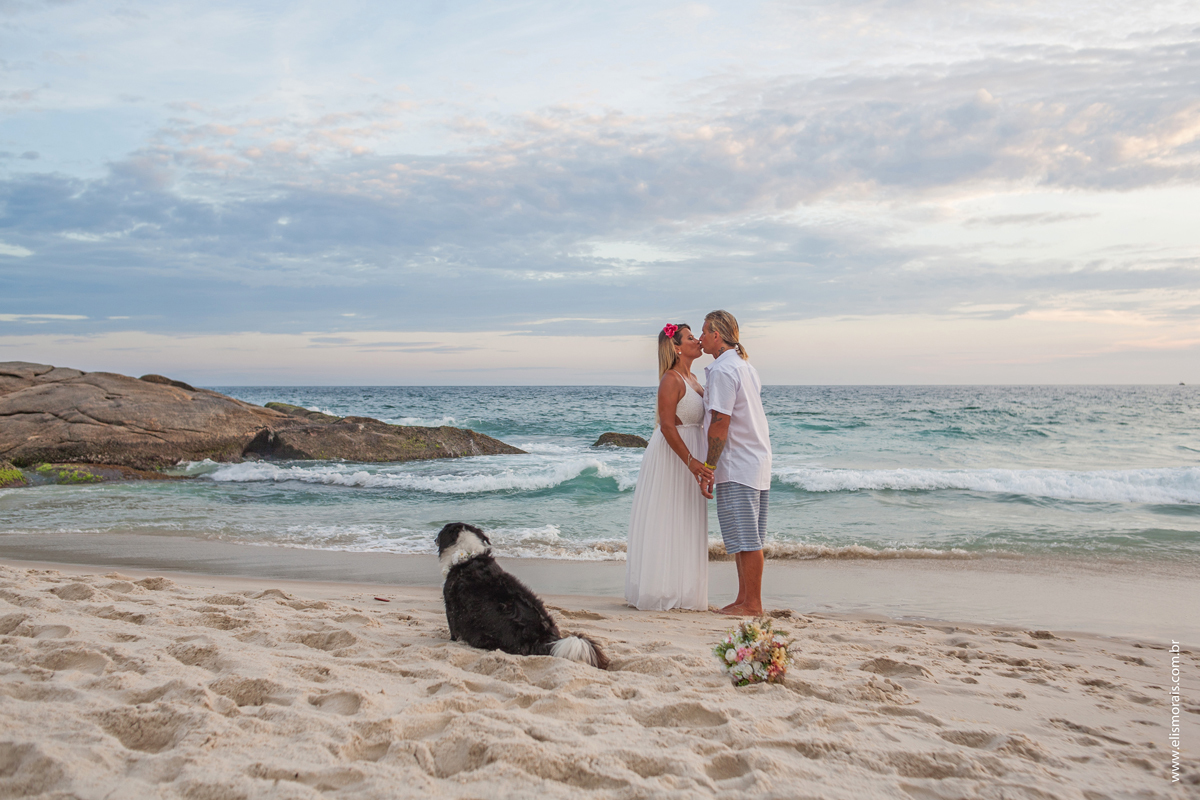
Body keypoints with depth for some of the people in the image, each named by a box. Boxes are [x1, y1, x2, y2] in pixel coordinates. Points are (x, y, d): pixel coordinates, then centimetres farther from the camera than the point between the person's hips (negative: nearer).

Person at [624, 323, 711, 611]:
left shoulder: (692, 379, 12)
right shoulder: (671, 379, -16)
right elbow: (667, 427, -22)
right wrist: (691, 462, -28)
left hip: (691, 455, 9)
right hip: (670, 456, -9)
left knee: (685, 525, 13)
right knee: (666, 523, -2)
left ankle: (683, 592, 21)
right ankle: (661, 591, 6)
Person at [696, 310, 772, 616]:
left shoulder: (722, 370, -14)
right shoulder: (746, 366, 18)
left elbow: (720, 423, -20)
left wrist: (708, 468, -16)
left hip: (737, 465, -10)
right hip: (756, 462, 10)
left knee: (744, 538, -5)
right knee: (745, 538, 12)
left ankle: (752, 603, 1)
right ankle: (744, 599, 17)